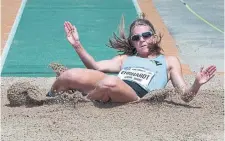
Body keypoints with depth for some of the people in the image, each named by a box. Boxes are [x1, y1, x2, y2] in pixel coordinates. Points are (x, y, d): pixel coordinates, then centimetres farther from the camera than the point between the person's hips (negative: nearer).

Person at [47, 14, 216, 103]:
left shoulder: (169, 61, 25)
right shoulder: (126, 58, 33)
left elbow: (185, 96, 16)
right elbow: (95, 67, 20)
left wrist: (196, 85, -7)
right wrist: (77, 45, 10)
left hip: (137, 97, -4)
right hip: (113, 90, 4)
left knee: (110, 82, -39)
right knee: (71, 75, -24)